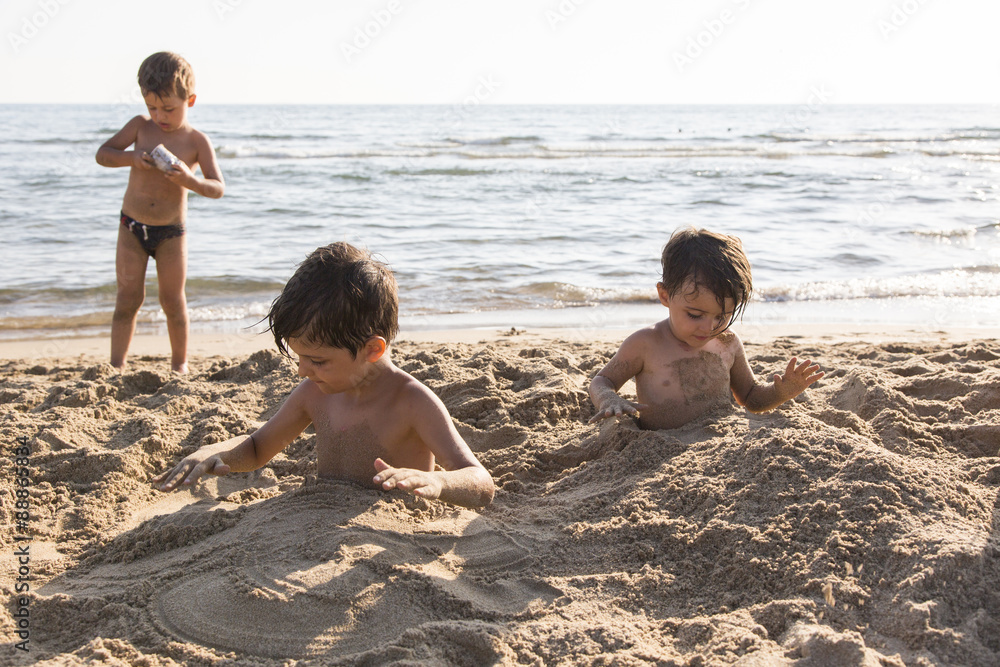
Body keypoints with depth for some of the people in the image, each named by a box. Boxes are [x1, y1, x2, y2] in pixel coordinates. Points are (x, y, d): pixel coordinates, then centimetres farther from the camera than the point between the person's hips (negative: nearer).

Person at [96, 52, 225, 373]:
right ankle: (116, 365, 3)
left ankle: (179, 363, 20)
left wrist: (190, 180, -35)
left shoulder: (196, 141, -9)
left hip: (171, 232, -1)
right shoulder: (140, 126, -3)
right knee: (129, 298, 0)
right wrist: (132, 158, -22)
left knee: (173, 301, 4)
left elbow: (218, 188, -15)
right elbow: (102, 154, -3)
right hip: (132, 226, 1)